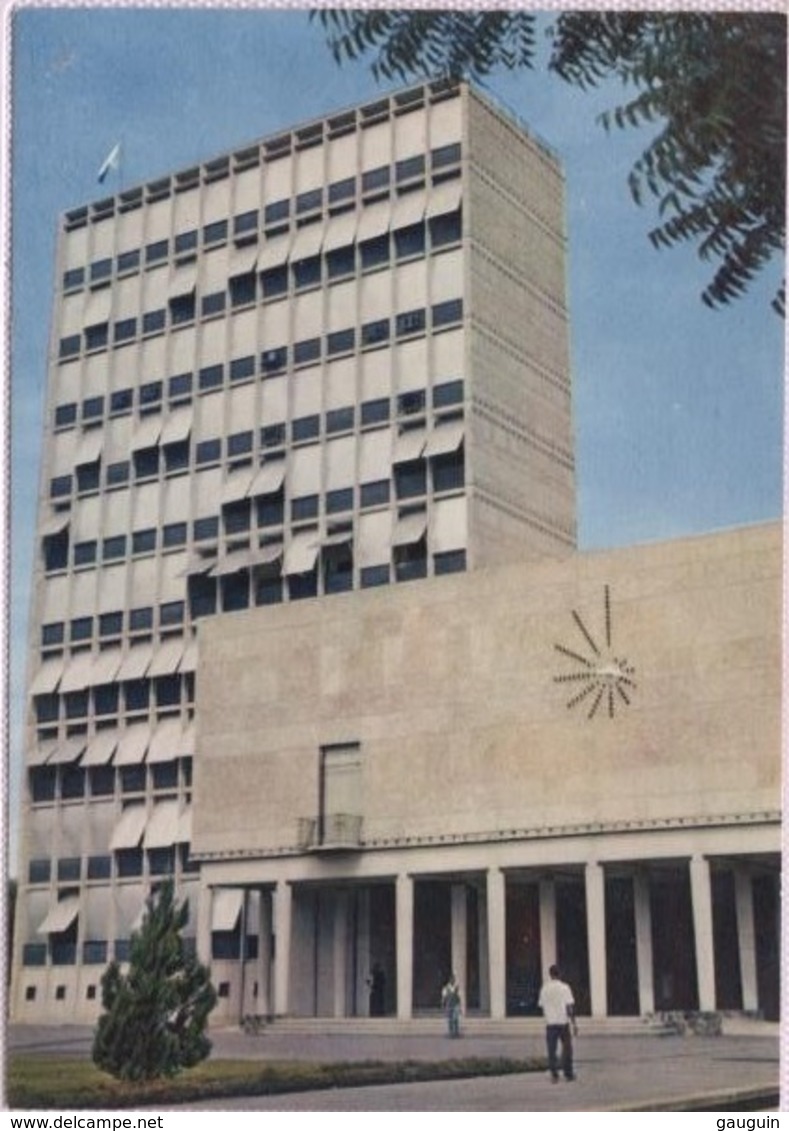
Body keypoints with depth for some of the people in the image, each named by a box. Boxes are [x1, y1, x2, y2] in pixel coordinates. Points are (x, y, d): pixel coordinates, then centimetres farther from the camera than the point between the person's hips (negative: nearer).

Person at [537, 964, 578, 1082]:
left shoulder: (544, 988, 1)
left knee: (552, 1051, 5)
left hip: (550, 1023, 1)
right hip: (563, 1022, -1)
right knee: (567, 1049, 12)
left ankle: (554, 1075, -2)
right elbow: (570, 1006, -10)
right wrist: (574, 1023, -6)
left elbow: (541, 1005, 9)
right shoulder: (564, 987, -6)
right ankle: (568, 1074, 15)